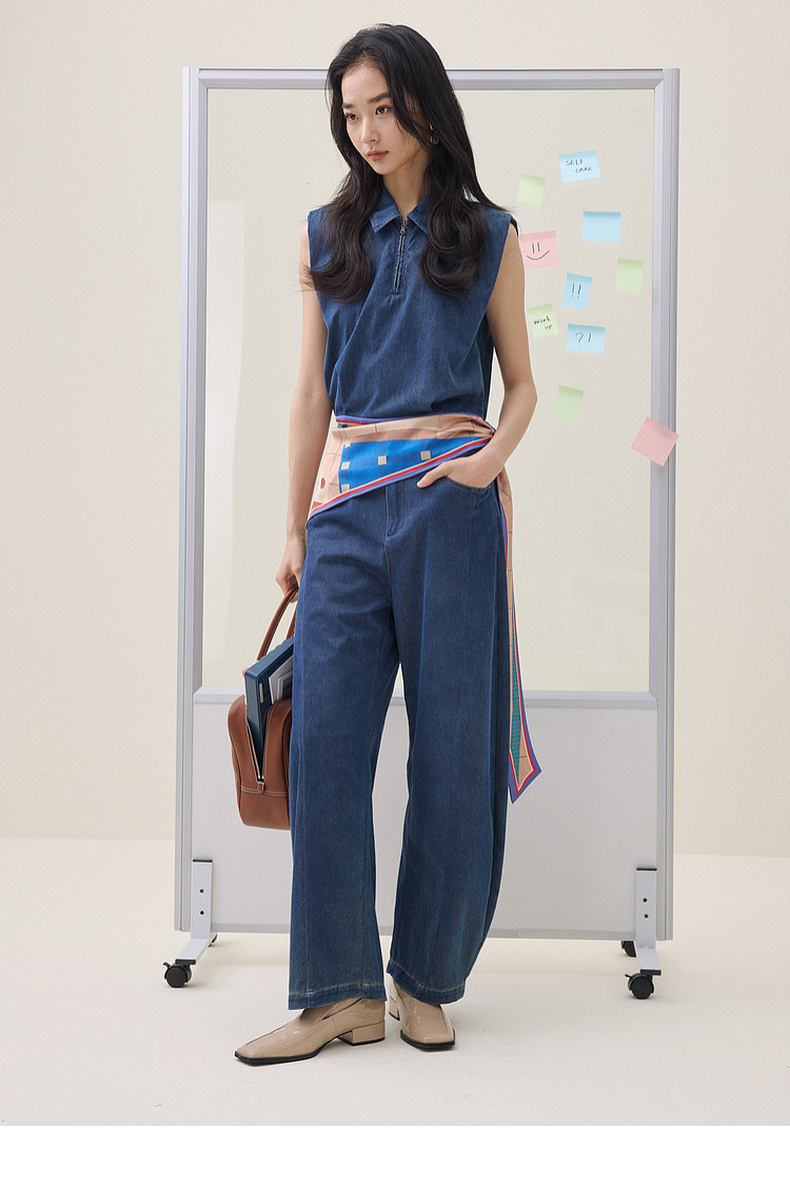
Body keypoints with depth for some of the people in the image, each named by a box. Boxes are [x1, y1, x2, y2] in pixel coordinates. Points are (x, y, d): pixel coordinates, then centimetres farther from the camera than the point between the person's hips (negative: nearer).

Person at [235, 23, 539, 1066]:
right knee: (324, 741, -5)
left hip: (449, 502, -2)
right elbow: (313, 394, 13)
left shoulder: (488, 235, 7)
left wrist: (494, 456, -10)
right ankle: (344, 991, 4)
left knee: (450, 741, 1)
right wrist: (296, 528, 11)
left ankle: (426, 978, 15)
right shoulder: (326, 237, 13)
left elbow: (521, 384, 11)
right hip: (348, 505, 2)